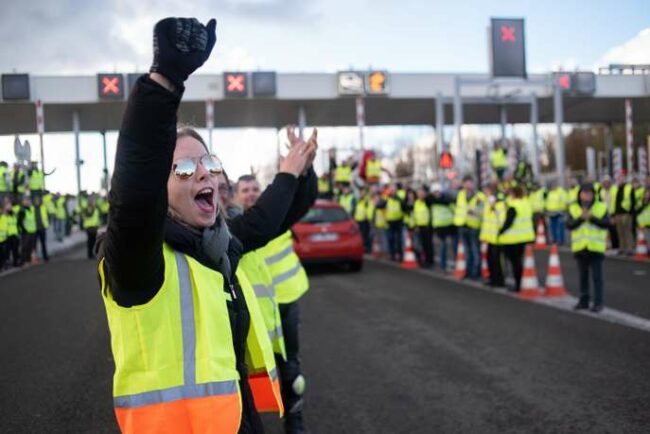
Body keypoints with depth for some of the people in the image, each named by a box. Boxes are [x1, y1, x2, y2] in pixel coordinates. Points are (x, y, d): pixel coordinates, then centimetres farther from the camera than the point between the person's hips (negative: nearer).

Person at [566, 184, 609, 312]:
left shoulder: (601, 207, 1)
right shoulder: (573, 208, 5)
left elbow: (606, 224, -9)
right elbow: (569, 225, -5)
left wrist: (592, 218, -18)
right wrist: (581, 218, -18)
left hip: (596, 248, -2)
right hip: (580, 247, 2)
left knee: (597, 276, -2)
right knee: (583, 276, 11)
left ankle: (598, 302, 3)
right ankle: (584, 300, 20)